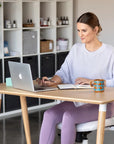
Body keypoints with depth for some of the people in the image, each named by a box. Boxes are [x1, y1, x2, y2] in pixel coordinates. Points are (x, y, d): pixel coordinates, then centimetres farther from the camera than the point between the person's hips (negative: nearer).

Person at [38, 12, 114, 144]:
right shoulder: (76, 49, 12)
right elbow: (64, 72, 6)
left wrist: (92, 81, -18)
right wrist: (53, 81, -15)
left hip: (101, 104, -5)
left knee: (69, 116, -31)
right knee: (49, 114, -21)